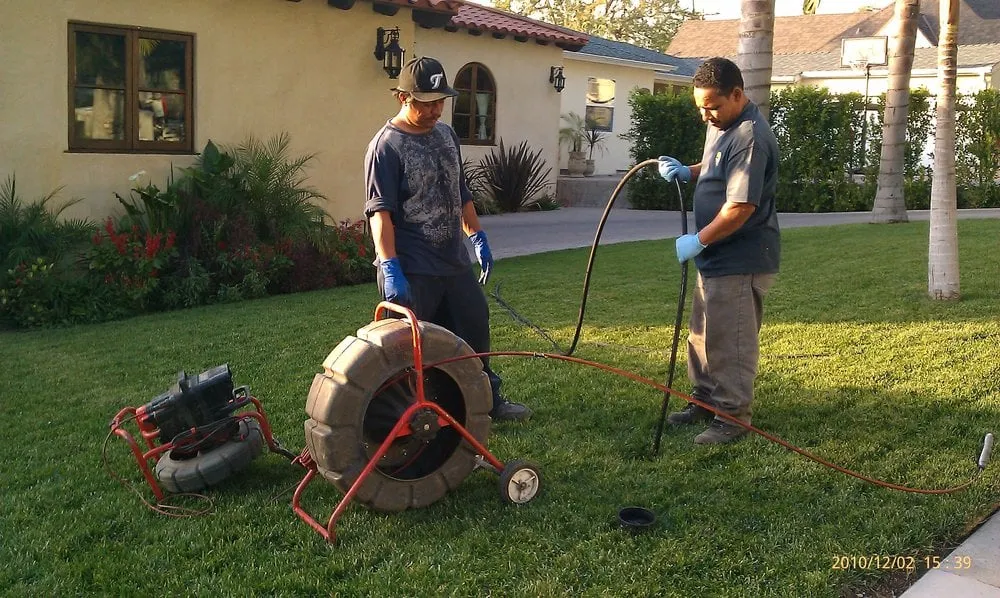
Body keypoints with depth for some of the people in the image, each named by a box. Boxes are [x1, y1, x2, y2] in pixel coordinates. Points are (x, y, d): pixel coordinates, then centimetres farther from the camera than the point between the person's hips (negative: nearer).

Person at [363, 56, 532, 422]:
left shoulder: (446, 134, 11)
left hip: (455, 263, 8)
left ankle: (488, 401, 36)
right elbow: (380, 212, -20)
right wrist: (390, 269, -28)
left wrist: (477, 236, 19)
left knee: (475, 332, 18)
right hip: (412, 271, -8)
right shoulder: (386, 146, -13)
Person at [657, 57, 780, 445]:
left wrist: (698, 241, -22)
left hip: (741, 261, -11)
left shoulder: (750, 137, -23)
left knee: (730, 341, -2)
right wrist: (687, 172, 8)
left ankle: (733, 416, 10)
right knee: (703, 335, 19)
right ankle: (705, 400, 33)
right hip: (716, 256, 11)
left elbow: (741, 206, -27)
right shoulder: (720, 125, 10)